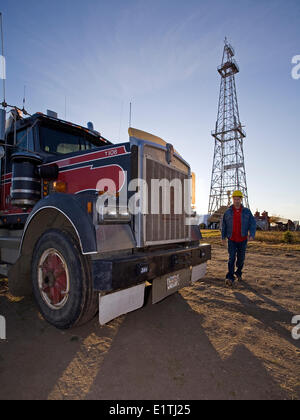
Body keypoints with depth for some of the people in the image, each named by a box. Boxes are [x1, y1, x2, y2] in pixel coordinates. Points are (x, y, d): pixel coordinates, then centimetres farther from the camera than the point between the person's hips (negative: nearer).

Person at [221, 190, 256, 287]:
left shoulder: (247, 212, 1)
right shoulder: (228, 212, 1)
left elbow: (253, 224, -4)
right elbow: (224, 225, 9)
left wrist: (252, 235, -20)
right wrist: (223, 237, 9)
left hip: (243, 240, 1)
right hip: (232, 240, -1)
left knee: (241, 258, 12)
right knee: (232, 258, -11)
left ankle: (238, 273, 36)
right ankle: (230, 278, -14)